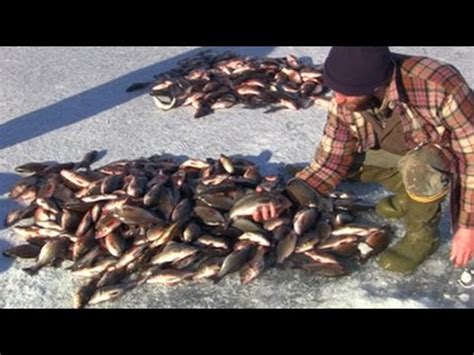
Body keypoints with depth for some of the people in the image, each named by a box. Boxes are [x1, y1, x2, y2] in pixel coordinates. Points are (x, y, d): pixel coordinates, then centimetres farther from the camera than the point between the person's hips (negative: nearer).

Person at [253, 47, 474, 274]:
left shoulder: (438, 86, -37)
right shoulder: (345, 103, -21)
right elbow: (330, 161, -13)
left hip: (449, 154, -6)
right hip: (399, 155, 6)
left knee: (419, 166, -36)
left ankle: (423, 233, -7)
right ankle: (411, 195, 7)